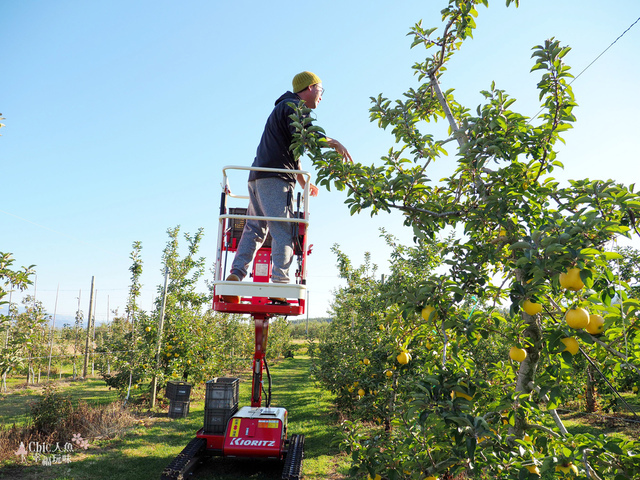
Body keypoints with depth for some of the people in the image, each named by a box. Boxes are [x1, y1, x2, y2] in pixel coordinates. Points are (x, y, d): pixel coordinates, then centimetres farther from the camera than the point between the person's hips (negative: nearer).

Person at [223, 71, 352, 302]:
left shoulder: (284, 108, 33)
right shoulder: (294, 106, 1)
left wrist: (304, 184, 31)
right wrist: (333, 142, -6)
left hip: (258, 177, 10)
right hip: (275, 178, -10)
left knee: (254, 227, 5)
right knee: (283, 230, -12)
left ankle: (236, 274, -2)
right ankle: (280, 282, -16)